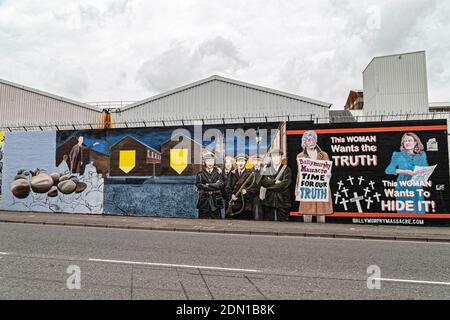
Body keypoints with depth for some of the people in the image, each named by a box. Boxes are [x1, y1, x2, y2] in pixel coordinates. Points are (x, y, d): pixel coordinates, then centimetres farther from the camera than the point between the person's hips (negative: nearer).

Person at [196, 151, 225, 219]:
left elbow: (220, 185, -11)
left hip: (216, 202, 0)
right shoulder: (200, 174, 4)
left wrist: (208, 185, -12)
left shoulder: (218, 173, 4)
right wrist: (214, 185, -13)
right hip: (204, 202, 0)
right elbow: (198, 185, -13)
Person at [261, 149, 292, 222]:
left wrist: (270, 184, -7)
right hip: (269, 200, 2)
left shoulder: (286, 169, 4)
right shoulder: (267, 170, 13)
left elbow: (286, 183, -10)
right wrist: (275, 182, -13)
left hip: (282, 200, -2)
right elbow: (263, 182, -2)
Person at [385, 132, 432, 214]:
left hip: (417, 189, 2)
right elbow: (388, 170, -9)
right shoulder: (398, 155, 3)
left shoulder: (422, 155, 12)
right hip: (403, 189, -2)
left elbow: (427, 170, 12)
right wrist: (405, 171, -21)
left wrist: (424, 172, -12)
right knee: (404, 212, -2)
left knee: (418, 212, -1)